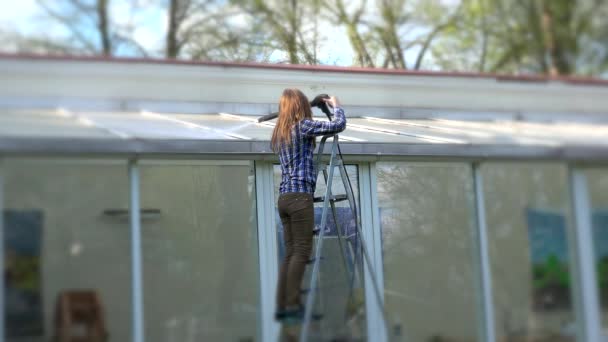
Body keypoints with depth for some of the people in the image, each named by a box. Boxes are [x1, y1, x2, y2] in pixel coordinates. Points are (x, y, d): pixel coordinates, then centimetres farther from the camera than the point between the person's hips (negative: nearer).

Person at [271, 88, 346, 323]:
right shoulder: (303, 125, -3)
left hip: (284, 197, 8)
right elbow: (338, 125, -4)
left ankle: (281, 306, 4)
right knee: (301, 251, -6)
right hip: (300, 196, -8)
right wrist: (335, 105, 14)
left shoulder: (279, 133, 19)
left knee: (290, 253, 7)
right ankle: (293, 305, -10)